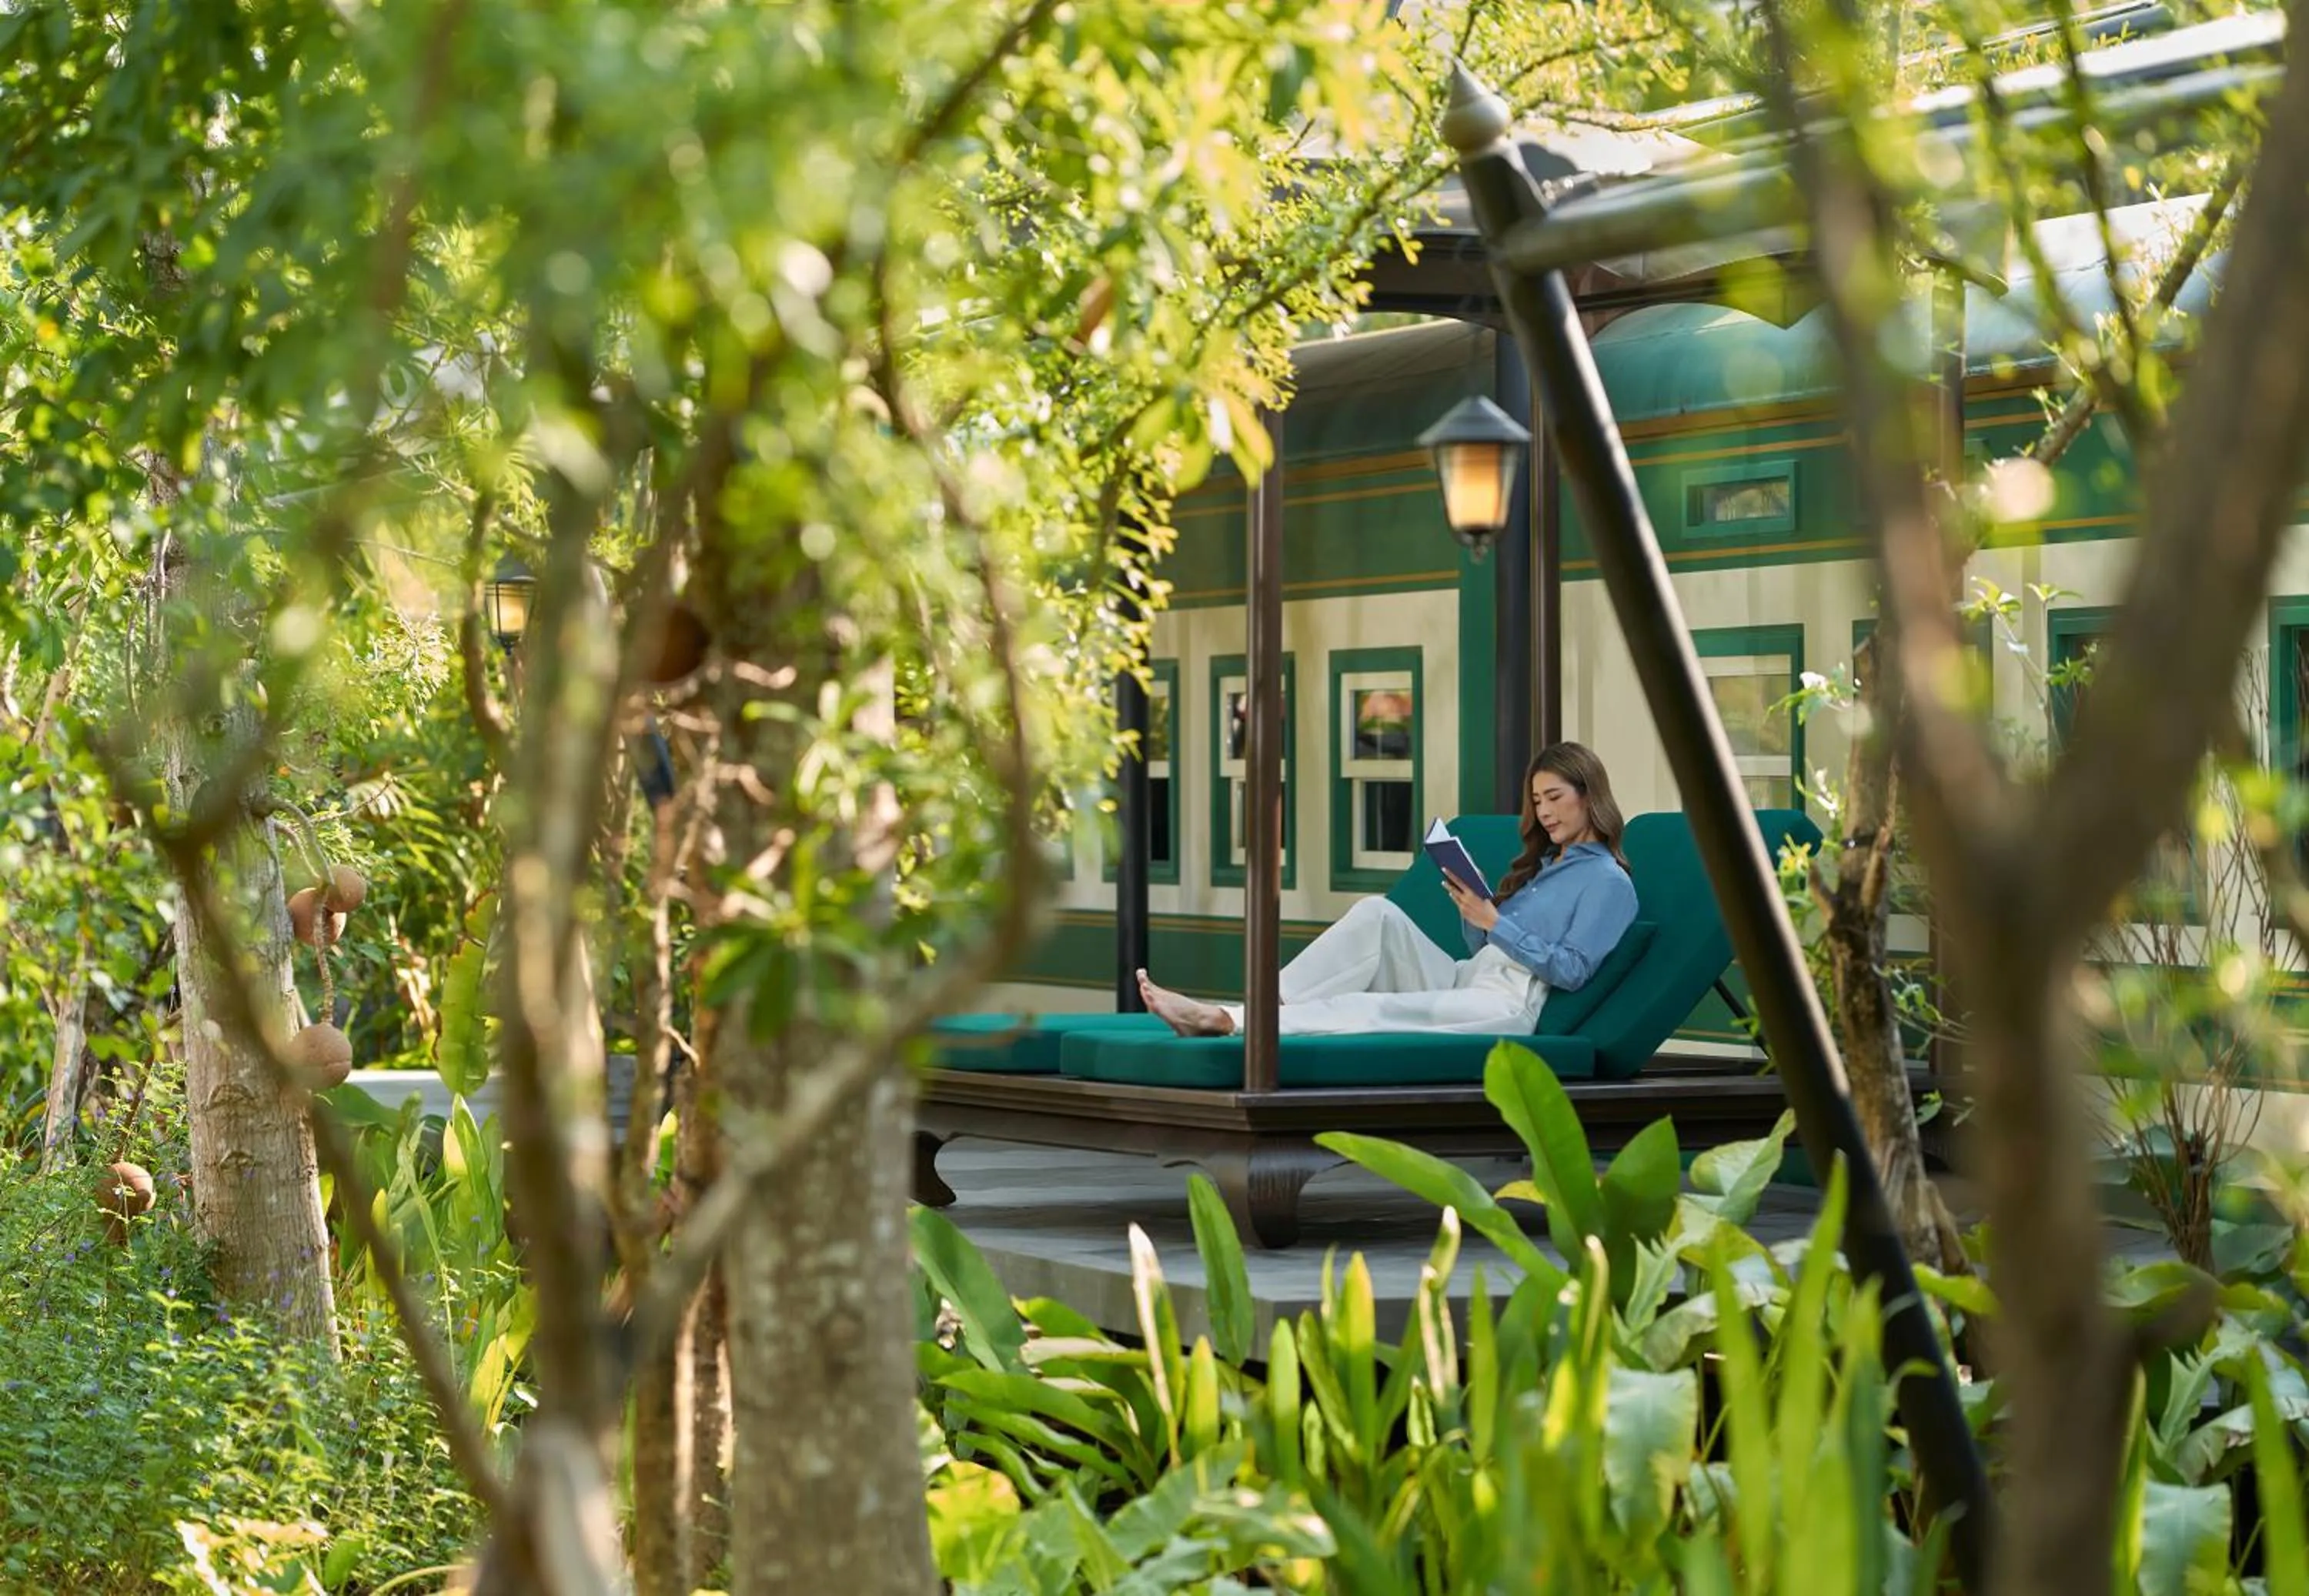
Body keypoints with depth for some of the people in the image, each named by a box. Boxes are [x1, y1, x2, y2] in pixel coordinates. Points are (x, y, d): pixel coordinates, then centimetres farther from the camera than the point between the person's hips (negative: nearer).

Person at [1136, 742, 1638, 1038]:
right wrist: (1470, 905, 2)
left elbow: (1573, 971, -11)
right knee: (1378, 913, -16)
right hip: (1461, 980, 8)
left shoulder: (1609, 883, 1)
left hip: (1506, 1005, -8)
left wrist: (1493, 922, -15)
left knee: (1379, 1010, -30)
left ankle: (1226, 1020, -43)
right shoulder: (1542, 864, 27)